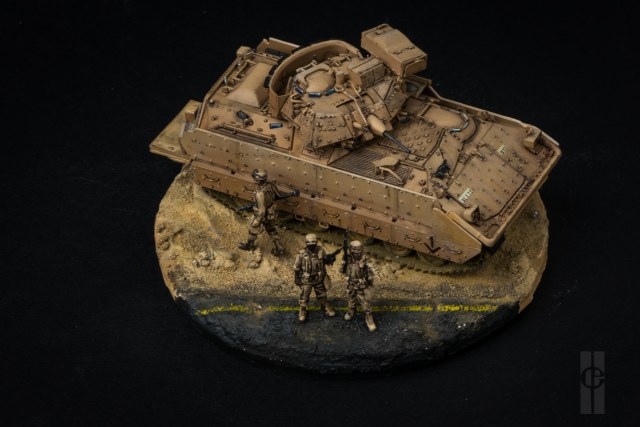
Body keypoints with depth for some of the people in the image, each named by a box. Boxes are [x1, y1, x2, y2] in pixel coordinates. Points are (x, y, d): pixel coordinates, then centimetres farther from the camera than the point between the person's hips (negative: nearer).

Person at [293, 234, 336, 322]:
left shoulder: (321, 250, -13)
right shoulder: (302, 254, -20)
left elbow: (326, 260, 2)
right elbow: (296, 268, -8)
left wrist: (330, 258, -21)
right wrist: (297, 278, -3)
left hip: (318, 279, 3)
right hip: (306, 280, -3)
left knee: (322, 295, 19)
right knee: (304, 297, 10)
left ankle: (326, 308, 41)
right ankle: (302, 311, 31)